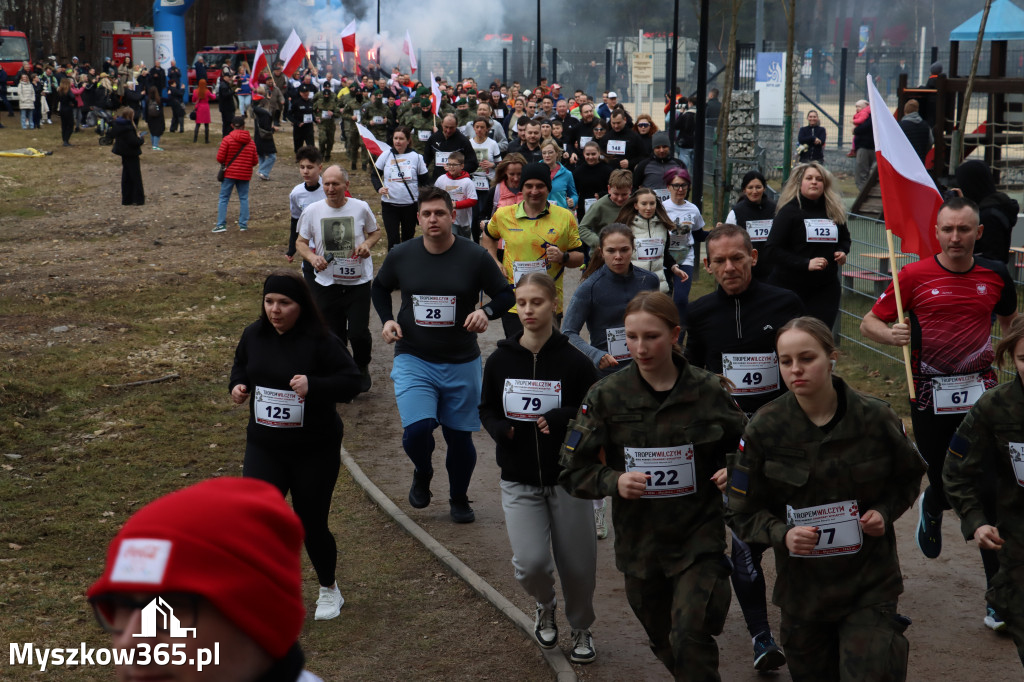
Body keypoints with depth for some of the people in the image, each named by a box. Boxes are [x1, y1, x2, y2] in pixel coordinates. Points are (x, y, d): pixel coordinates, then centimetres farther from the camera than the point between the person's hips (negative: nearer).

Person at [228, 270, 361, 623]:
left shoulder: (320, 340, -15)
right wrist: (238, 386, -3)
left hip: (316, 451, -3)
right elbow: (241, 367, 19)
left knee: (312, 524, 8)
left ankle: (329, 589, 35)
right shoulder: (254, 335, 1)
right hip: (264, 448, 4)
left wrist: (313, 385, -30)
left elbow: (351, 382, -14)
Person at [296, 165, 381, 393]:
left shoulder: (361, 208, -3)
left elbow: (375, 232, 13)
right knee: (333, 337, 9)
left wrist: (367, 244, -10)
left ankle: (362, 367, 24)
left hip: (358, 282, -1)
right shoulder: (312, 211, -2)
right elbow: (300, 242, 8)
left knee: (358, 333, -9)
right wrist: (312, 257, -13)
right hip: (326, 283, 2)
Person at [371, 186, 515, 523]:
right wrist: (386, 319, -1)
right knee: (417, 429, -18)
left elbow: (506, 294, 2)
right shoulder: (400, 255, -2)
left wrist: (486, 311, -19)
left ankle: (459, 499, 34)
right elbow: (380, 287, 17)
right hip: (413, 359, 0)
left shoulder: (475, 257, -7)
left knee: (460, 436, 8)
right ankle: (422, 474, 17)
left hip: (462, 363, 0)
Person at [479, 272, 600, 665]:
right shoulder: (500, 360, -1)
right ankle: (545, 606, 25)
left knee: (577, 565, 7)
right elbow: (487, 410, 11)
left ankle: (581, 629, 37)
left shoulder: (573, 361, -8)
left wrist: (560, 419, -24)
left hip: (567, 478, -1)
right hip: (519, 481, 1)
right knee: (530, 564, -12)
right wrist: (501, 430, -12)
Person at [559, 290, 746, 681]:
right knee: (664, 642, 18)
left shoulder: (707, 391, -7)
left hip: (698, 539, -2)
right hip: (639, 542, 2)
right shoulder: (607, 396, -6)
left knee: (690, 639, -17)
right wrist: (613, 481, -21)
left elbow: (743, 447, 7)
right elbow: (573, 469, -3)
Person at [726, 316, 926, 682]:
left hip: (869, 583, -1)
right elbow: (742, 511, -3)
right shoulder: (764, 429, -10)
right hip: (802, 586, 1)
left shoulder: (876, 418, -9)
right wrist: (782, 535, -21)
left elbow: (908, 476, 11)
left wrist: (885, 512, -7)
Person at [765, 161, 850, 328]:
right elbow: (773, 249, -11)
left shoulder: (835, 211, 8)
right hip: (790, 287, -4)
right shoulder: (789, 211, -6)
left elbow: (845, 238, 26)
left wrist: (842, 251, 2)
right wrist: (806, 263, -20)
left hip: (826, 288, 4)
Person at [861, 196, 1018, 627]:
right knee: (945, 484, 10)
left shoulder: (995, 276, 4)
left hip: (982, 394, 1)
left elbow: (1011, 319, 24)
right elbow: (870, 323, 0)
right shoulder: (914, 276, -4)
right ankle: (931, 508, 50)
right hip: (929, 398, -1)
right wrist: (892, 334, -21)